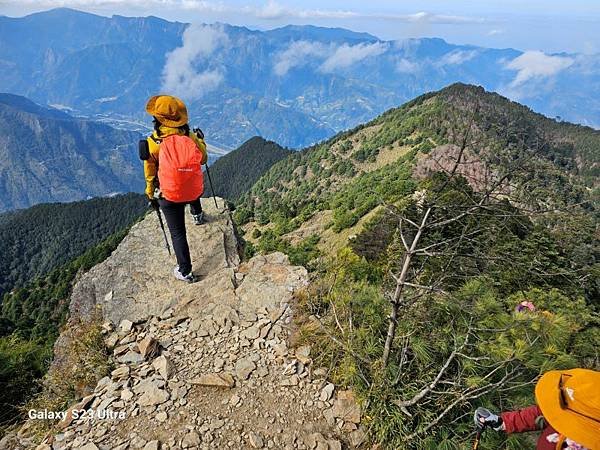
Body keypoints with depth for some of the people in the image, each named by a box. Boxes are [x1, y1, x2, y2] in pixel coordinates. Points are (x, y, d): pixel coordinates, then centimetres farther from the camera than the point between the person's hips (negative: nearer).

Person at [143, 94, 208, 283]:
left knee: (177, 233, 10)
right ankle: (198, 215, 64)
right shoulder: (191, 138, -12)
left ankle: (185, 272, 16)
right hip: (194, 190, 3)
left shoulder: (152, 142, -15)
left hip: (169, 196, -3)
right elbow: (203, 159, 6)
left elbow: (150, 173, -4)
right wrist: (201, 140, 24)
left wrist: (151, 195, 12)